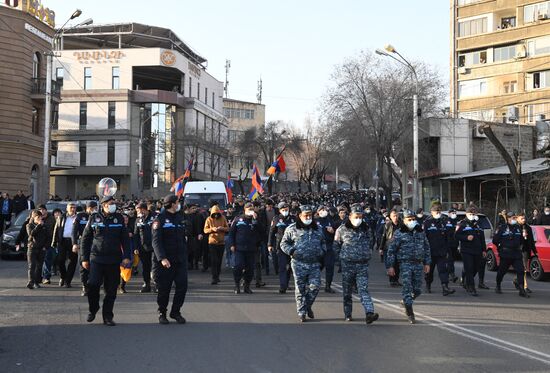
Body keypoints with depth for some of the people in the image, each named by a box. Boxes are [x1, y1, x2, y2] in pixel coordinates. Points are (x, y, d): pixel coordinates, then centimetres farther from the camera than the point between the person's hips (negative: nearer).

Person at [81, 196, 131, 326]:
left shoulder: (119, 218, 7)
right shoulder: (94, 218, 4)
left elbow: (125, 239, 9)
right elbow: (85, 239, 8)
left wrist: (126, 256, -2)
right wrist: (85, 258, 5)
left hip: (114, 260, 2)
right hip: (96, 258, -2)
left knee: (111, 290, 3)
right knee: (93, 285, -14)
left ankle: (107, 316, 14)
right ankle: (93, 309, 9)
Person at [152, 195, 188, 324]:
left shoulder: (180, 218, 13)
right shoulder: (160, 219, -7)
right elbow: (156, 241, -15)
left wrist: (185, 255, 14)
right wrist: (162, 258, -25)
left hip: (180, 260, 5)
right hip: (164, 260, -5)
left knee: (182, 286, -2)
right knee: (164, 288, 2)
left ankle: (176, 312, 13)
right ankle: (162, 313, 19)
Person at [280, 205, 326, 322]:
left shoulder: (317, 229, 15)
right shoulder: (292, 229, 3)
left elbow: (323, 242, 27)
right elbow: (284, 243, 5)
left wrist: (322, 252, 11)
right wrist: (292, 251, -10)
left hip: (315, 264, 3)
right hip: (299, 263, -3)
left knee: (315, 286, -6)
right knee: (300, 289, 0)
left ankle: (308, 306, 19)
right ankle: (302, 312, 10)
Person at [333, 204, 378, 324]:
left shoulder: (367, 229, 5)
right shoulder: (342, 230, -2)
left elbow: (371, 243, 21)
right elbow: (336, 245, 10)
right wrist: (342, 256, 6)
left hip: (363, 265, 0)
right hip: (347, 265, 0)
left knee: (363, 289, -12)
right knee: (347, 291, 8)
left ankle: (369, 313, -22)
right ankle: (347, 314, 21)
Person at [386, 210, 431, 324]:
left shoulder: (420, 232, 10)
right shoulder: (399, 233, -3)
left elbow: (427, 248, 18)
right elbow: (391, 250, -2)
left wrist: (427, 263, 13)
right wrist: (390, 266, -6)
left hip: (418, 264, 4)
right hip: (405, 264, -4)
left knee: (417, 290, 6)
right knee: (407, 288, -8)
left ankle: (405, 302, 34)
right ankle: (410, 314, -2)